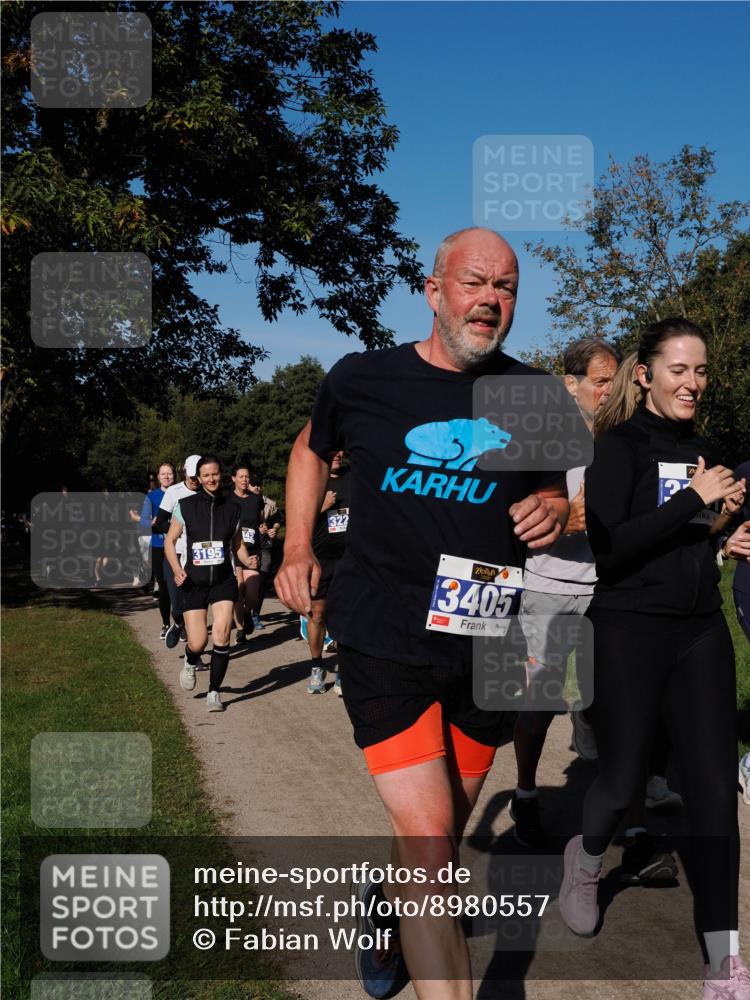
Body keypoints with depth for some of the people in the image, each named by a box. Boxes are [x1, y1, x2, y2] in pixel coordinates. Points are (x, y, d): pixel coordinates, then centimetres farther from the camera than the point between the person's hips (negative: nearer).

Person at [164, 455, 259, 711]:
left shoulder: (232, 508, 5)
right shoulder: (185, 506, -1)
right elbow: (170, 540, 5)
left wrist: (247, 561, -7)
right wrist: (177, 569, -10)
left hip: (224, 581, 1)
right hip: (193, 582, -1)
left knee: (221, 637, -15)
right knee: (198, 644, -4)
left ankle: (214, 693, 2)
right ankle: (190, 663, 34)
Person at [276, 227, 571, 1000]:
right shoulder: (362, 379, -4)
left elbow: (551, 486, 19)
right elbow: (312, 449, 16)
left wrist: (552, 509, -5)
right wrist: (297, 549, 6)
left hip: (488, 645, 4)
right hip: (385, 638, -4)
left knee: (444, 833, 19)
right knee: (428, 840, -13)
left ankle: (388, 914, 49)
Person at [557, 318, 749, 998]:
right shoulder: (620, 446, -7)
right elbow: (608, 547, -19)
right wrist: (693, 500, -17)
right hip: (629, 633, -5)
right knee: (622, 780, 4)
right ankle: (587, 859, 38)